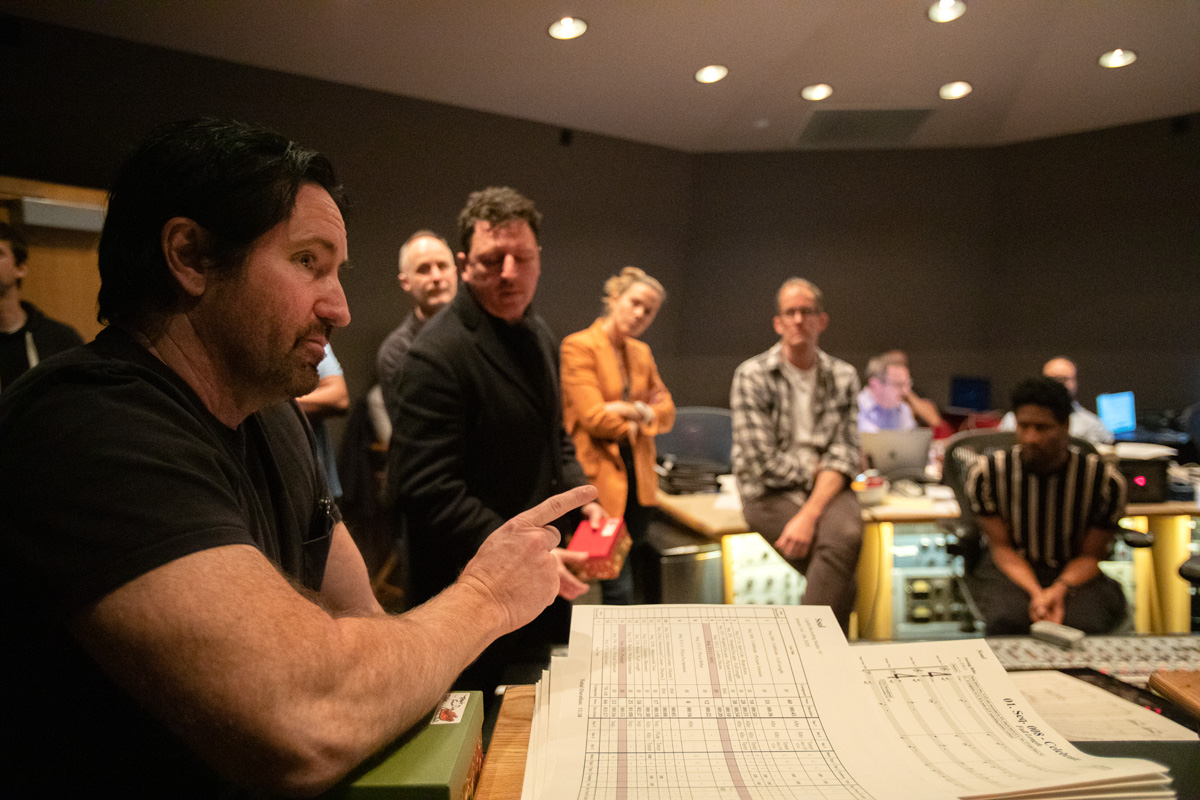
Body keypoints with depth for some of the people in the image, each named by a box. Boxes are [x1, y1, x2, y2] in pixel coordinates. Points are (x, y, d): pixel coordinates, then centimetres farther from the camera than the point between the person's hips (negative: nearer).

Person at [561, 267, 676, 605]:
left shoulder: (642, 352, 14)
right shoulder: (579, 346, -8)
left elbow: (667, 413, 12)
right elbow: (594, 418, -16)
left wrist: (631, 409, -8)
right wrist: (643, 411, -1)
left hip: (638, 479, 7)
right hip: (601, 478, -7)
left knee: (632, 573, 14)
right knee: (618, 589, -6)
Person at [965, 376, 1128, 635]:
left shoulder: (1105, 480, -9)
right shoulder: (986, 474, -10)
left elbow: (1090, 555, -2)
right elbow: (1001, 546, -6)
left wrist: (1060, 590, -22)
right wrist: (1036, 592, -23)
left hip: (1075, 573, 1)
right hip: (1010, 568, 0)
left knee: (1085, 624, -32)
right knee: (1006, 619, -32)